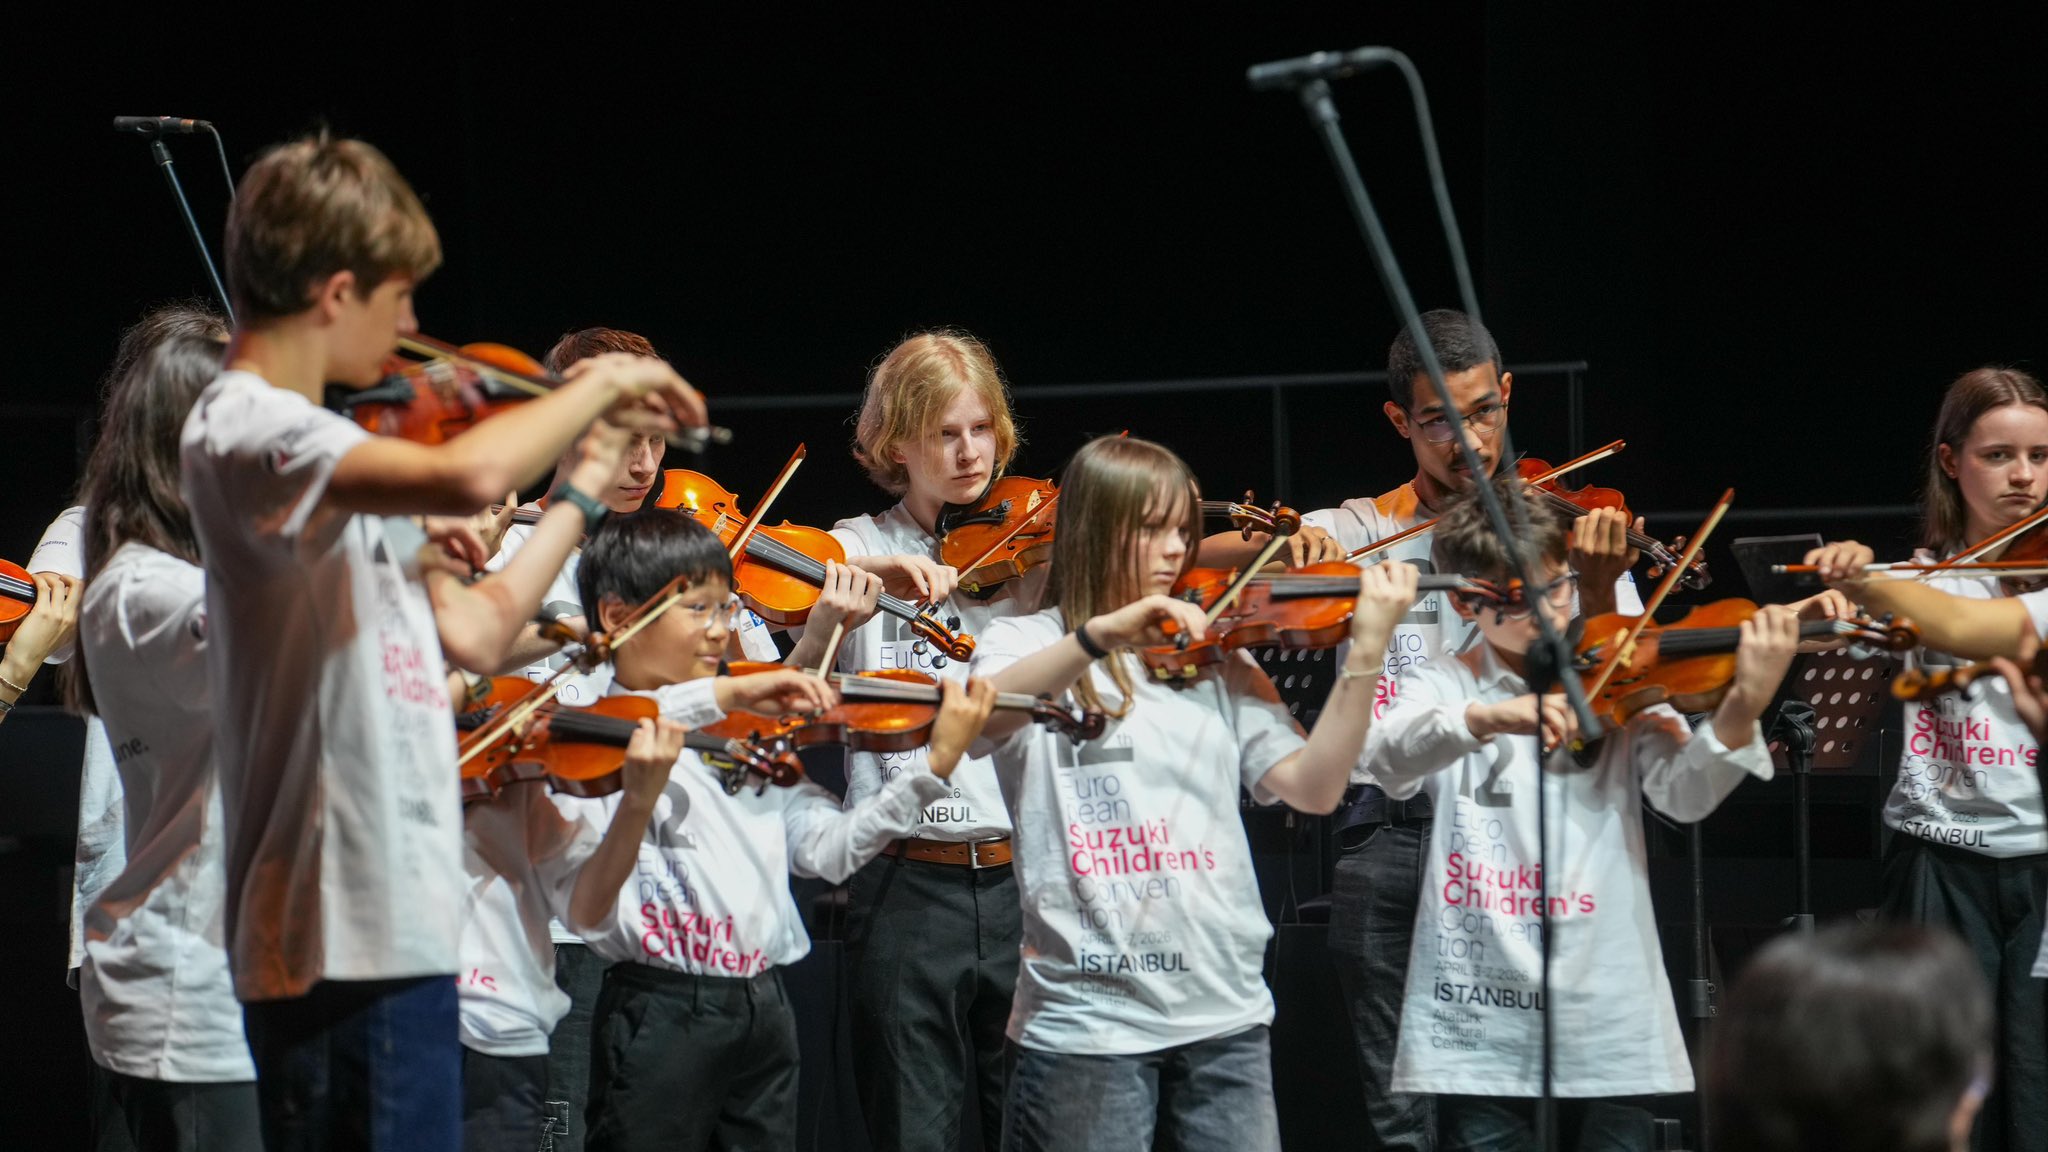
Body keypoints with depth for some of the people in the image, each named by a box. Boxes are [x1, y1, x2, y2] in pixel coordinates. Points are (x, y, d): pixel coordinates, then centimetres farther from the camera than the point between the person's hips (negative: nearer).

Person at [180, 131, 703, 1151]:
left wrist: (588, 487, 21)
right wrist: (601, 383, -15)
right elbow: (470, 478, -31)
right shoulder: (245, 432, -14)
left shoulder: (325, 461, 18)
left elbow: (474, 632, 19)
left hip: (388, 926, 10)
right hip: (345, 941, -10)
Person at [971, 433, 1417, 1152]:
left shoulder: (1216, 663, 12)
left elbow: (1312, 788, 0)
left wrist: (1365, 654, -11)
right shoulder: (1025, 644, 4)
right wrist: (1103, 634, -31)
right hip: (1086, 1021, -3)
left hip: (1224, 1015, 3)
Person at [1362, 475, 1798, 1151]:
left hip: (1606, 1015, 0)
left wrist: (1740, 711, -29)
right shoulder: (1445, 687, 6)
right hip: (1482, 1015, 0)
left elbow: (1684, 794, -9)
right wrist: (1485, 719, -35)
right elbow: (1389, 760, -16)